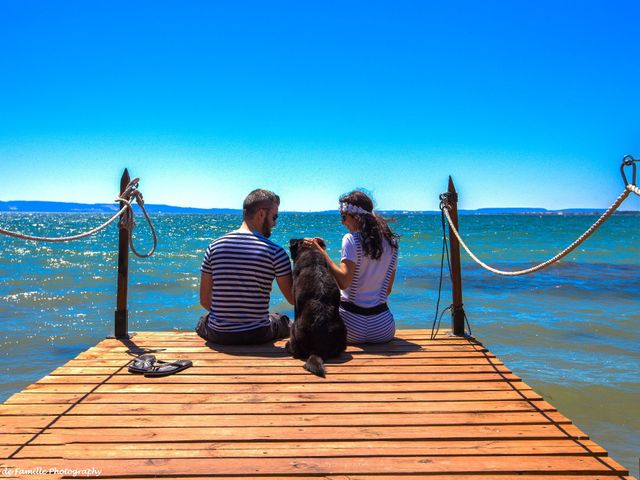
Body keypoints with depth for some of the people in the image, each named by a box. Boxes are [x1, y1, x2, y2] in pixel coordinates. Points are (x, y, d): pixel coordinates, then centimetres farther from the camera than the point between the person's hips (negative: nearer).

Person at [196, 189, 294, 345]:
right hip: (257, 336, -2)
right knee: (284, 321, 32)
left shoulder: (215, 246, -3)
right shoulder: (275, 252, -12)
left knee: (202, 321, 37)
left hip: (217, 335, 2)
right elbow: (293, 299, -6)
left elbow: (204, 300, 0)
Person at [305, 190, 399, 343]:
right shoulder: (391, 242, 7)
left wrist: (321, 252, -13)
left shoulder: (351, 239, -10)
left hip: (352, 324, -4)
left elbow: (343, 282, -19)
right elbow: (388, 289, 13)